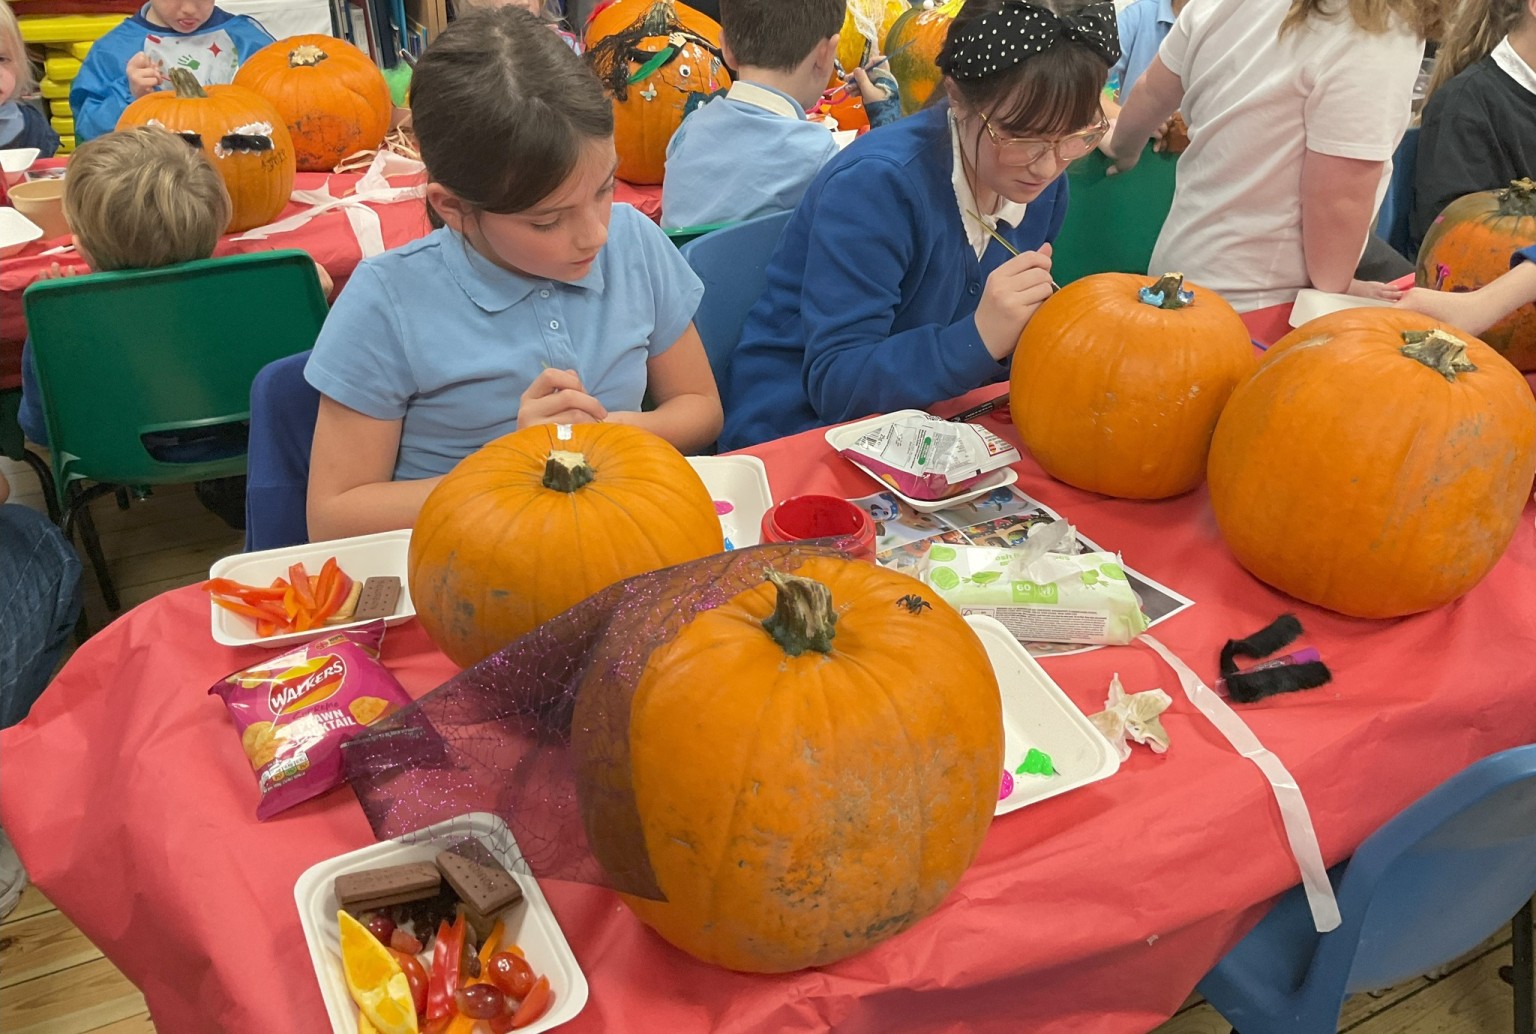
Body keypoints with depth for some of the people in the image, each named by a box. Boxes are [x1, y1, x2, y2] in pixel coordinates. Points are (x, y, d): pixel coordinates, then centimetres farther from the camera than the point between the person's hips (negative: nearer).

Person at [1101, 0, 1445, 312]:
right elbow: (1336, 204, -22)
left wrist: (1123, 151, 37)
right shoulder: (1381, 33, -20)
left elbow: (1150, 96, 16)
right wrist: (1333, 292, -5)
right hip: (1258, 300, -7)